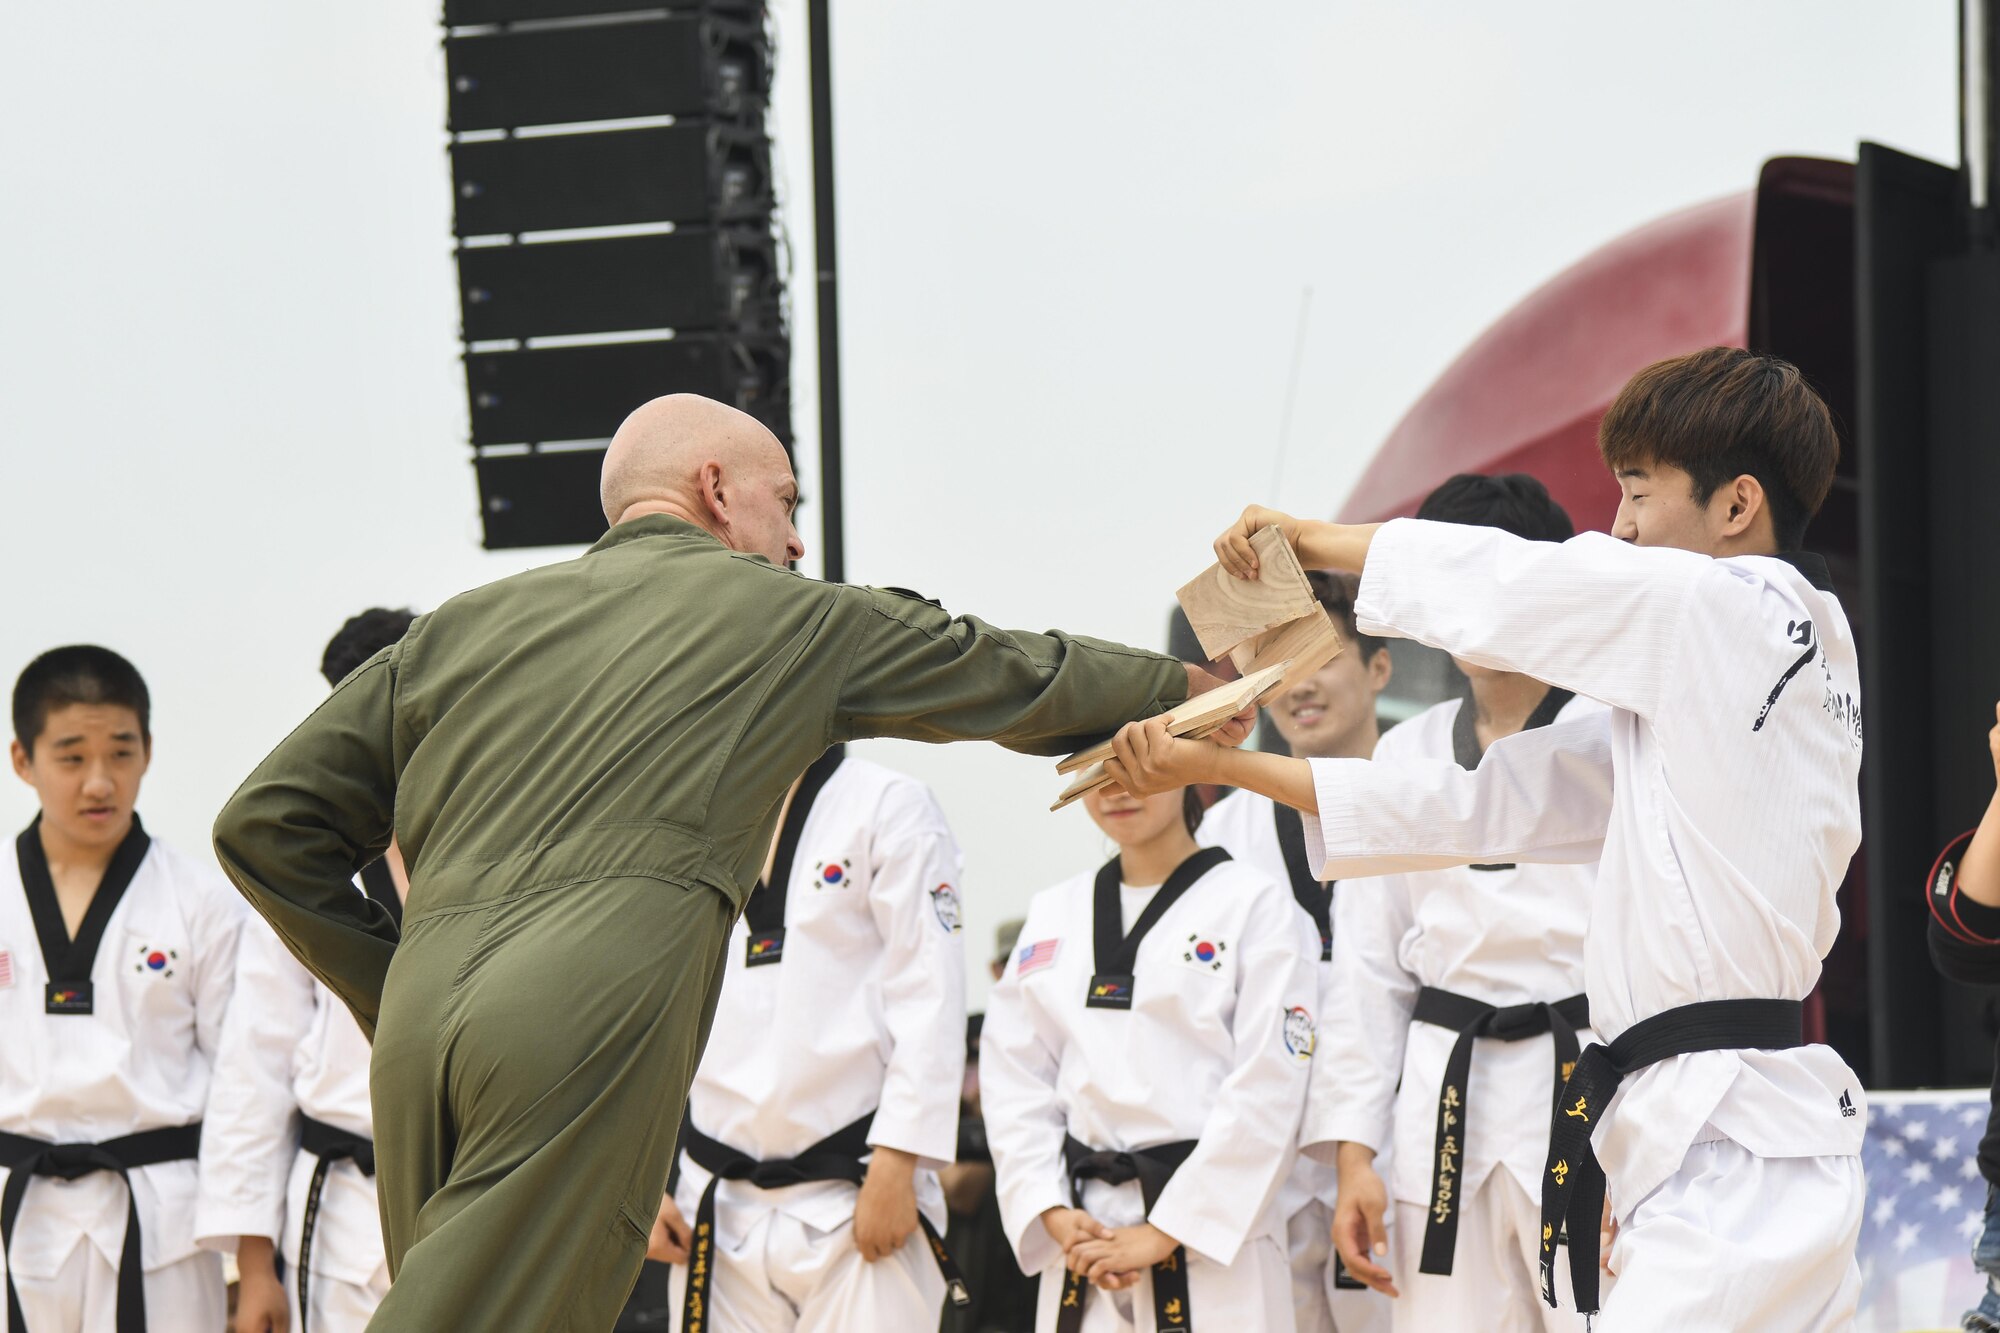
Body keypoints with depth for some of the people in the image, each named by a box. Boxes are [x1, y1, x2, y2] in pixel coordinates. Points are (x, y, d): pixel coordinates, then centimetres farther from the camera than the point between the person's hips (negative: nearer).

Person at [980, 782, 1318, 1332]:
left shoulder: (1256, 905, -2)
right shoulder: (1053, 915, 14)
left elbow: (1266, 1092, -8)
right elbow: (1014, 1078, 10)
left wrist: (1167, 1233, -11)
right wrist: (1053, 1214, -4)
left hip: (1216, 1240, -4)